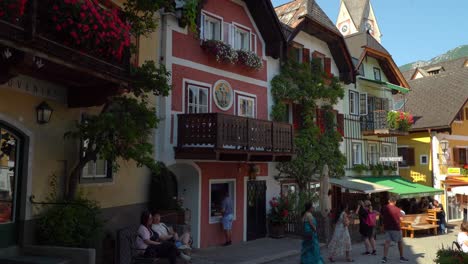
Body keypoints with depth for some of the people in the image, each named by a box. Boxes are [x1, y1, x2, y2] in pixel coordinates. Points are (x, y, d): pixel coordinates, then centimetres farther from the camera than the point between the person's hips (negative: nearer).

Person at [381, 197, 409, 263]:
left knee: (387, 242, 4)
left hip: (387, 227, 3)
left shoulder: (384, 208, 0)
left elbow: (382, 217, 10)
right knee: (400, 241, 14)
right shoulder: (397, 209, -10)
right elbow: (400, 219, -9)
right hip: (396, 227, -3)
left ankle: (384, 257, -6)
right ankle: (401, 257, 23)